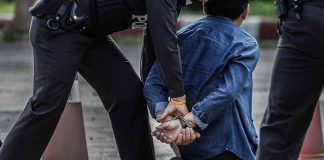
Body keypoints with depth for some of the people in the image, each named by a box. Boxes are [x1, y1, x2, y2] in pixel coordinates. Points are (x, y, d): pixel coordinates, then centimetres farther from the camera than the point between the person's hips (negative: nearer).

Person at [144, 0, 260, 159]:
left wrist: (166, 118, -17)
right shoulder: (246, 45, -5)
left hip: (186, 146, 5)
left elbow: (153, 83, -3)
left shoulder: (183, 36, 9)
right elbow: (227, 91, -20)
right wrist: (185, 123, -24)